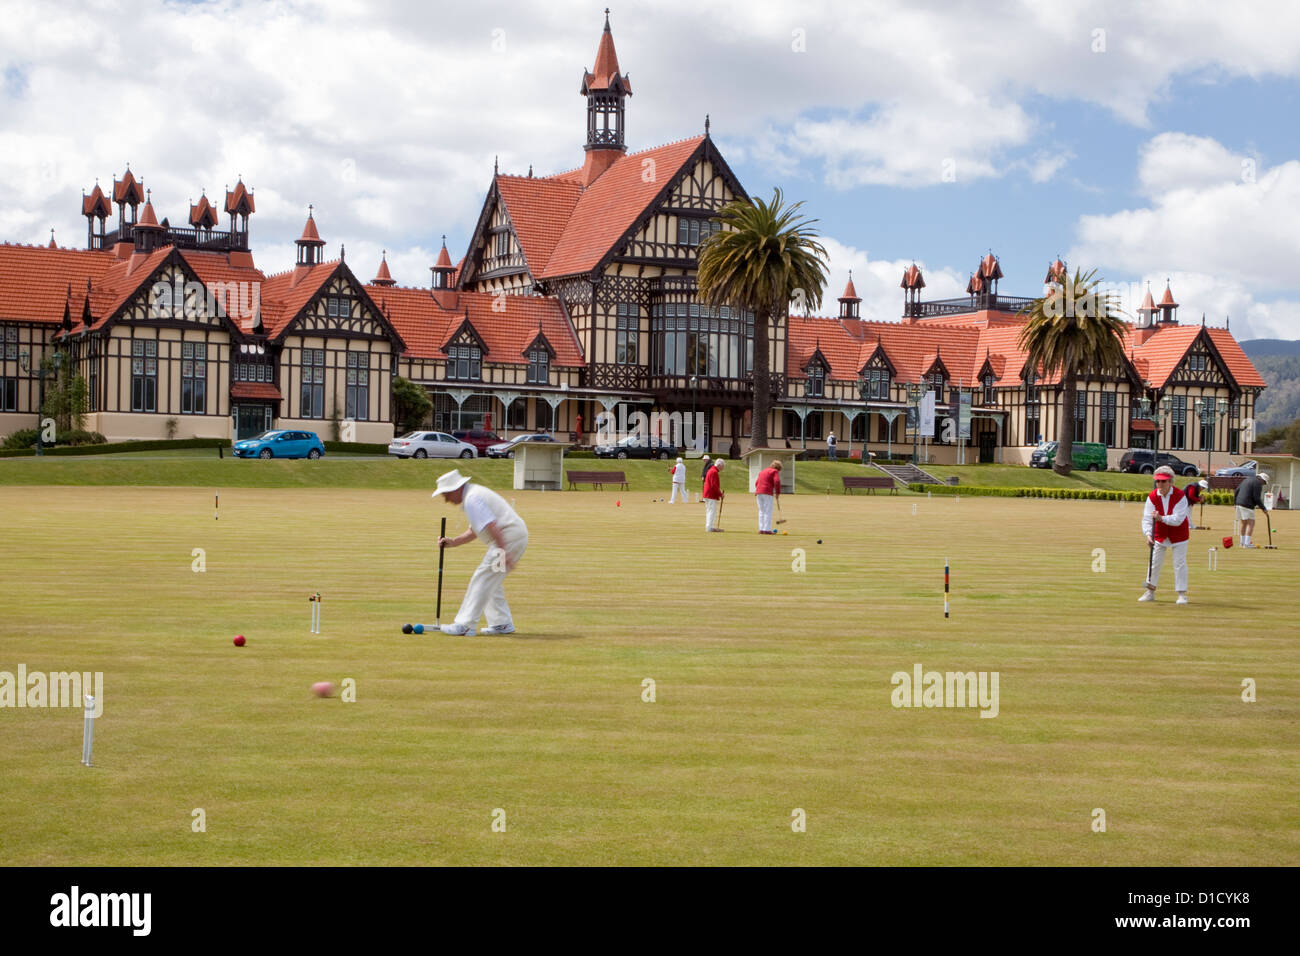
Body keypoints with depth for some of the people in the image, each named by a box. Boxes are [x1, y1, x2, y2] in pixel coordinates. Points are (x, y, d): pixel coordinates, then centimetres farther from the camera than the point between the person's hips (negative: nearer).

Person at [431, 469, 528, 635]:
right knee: (491, 582, 18)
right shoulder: (474, 493, 21)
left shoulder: (472, 500, -14)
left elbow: (491, 525, -24)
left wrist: (504, 552, -29)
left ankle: (465, 624, -8)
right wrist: (452, 542, 18)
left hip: (508, 539, -11)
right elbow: (474, 531, 27)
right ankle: (502, 623, 20)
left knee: (482, 579, -8)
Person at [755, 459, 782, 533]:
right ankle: (767, 529, -8)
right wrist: (778, 493, -5)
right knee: (768, 512, -4)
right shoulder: (774, 472, 1)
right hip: (767, 493, -7)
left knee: (761, 511, 11)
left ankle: (761, 529, 9)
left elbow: (756, 482, 22)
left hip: (758, 492, 7)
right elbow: (777, 482, -13)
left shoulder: (763, 471, 24)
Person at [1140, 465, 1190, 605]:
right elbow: (1147, 518, -14)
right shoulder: (1152, 497, -10)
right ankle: (1150, 592, 17)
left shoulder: (1180, 496, -19)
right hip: (1159, 535, 3)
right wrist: (1148, 534, -30)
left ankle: (1182, 594, 5)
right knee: (1155, 562, 5)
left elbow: (1178, 519, -26)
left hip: (1178, 535, -3)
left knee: (1180, 563, -3)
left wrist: (1162, 518, -40)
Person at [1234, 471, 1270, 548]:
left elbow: (1237, 490, 20)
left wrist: (1237, 502, 24)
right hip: (1247, 506, -9)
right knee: (1251, 523, -8)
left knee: (1244, 523, 19)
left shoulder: (1248, 479, 19)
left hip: (1239, 504, 9)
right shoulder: (1258, 483, -9)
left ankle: (1243, 542, 26)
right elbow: (1256, 498, -15)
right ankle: (1247, 543, -16)